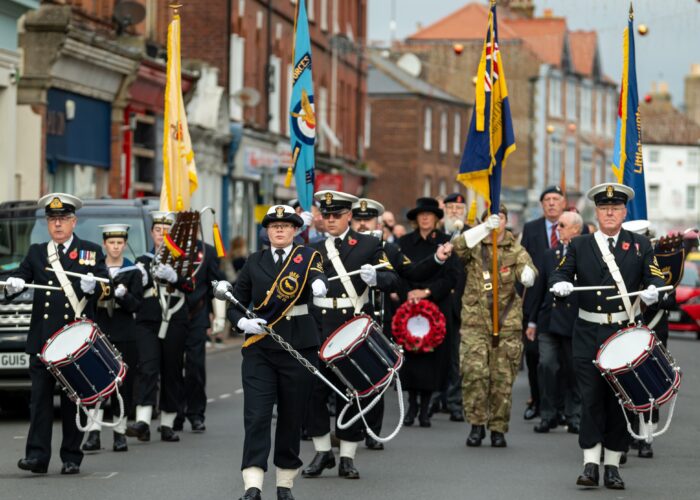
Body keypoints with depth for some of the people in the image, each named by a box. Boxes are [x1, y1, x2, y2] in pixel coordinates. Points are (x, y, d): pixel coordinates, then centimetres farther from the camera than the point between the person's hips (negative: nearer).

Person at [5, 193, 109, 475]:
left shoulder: (91, 252, 9)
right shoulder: (36, 253, 14)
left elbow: (106, 287, 2)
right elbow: (22, 276, 3)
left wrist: (93, 286, -21)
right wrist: (13, 285, -21)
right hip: (42, 340, 1)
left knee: (74, 400, 3)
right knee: (40, 397, -5)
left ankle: (72, 458, 8)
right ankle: (37, 456, -7)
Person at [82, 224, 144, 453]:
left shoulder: (133, 271, 5)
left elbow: (136, 305, -2)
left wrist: (123, 295, -20)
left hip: (124, 335, 0)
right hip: (99, 331, 0)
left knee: (123, 382, 1)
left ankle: (120, 432, 8)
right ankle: (94, 432, -12)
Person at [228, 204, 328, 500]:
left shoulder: (307, 257, 2)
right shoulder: (254, 263, 9)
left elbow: (317, 276, -20)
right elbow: (235, 305, 12)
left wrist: (319, 286, -44)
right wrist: (243, 322, -10)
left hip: (299, 348, -1)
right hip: (259, 349, 1)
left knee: (291, 418, 6)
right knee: (256, 417, -10)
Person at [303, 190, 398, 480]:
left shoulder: (369, 245, 5)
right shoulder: (314, 250, 15)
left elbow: (391, 280, -4)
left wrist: (375, 277, -23)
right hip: (320, 328, 2)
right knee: (313, 389, -3)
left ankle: (347, 457, 10)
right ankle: (322, 452, 12)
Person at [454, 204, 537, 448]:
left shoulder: (515, 249, 8)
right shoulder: (475, 247, 6)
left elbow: (526, 266, -13)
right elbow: (459, 247, -17)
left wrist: (527, 274, -39)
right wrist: (485, 228, -32)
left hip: (507, 323, 1)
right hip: (475, 321, -1)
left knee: (503, 378, 2)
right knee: (474, 371, -15)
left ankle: (498, 428, 12)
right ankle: (476, 423, -2)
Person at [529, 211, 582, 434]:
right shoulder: (550, 254, 12)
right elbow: (540, 288, 16)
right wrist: (533, 320, 15)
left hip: (574, 321, -4)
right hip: (549, 319, 4)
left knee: (573, 370, 4)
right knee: (546, 366, -5)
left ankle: (574, 416, 14)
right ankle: (548, 415, 3)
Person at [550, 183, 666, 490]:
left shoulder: (640, 245, 8)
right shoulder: (580, 245, 9)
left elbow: (655, 277, -1)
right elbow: (561, 272, 2)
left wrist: (652, 291, -24)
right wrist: (560, 284, -21)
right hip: (589, 334, 0)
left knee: (620, 399, 2)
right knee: (591, 398, -3)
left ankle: (612, 465, 9)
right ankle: (591, 464, -1)